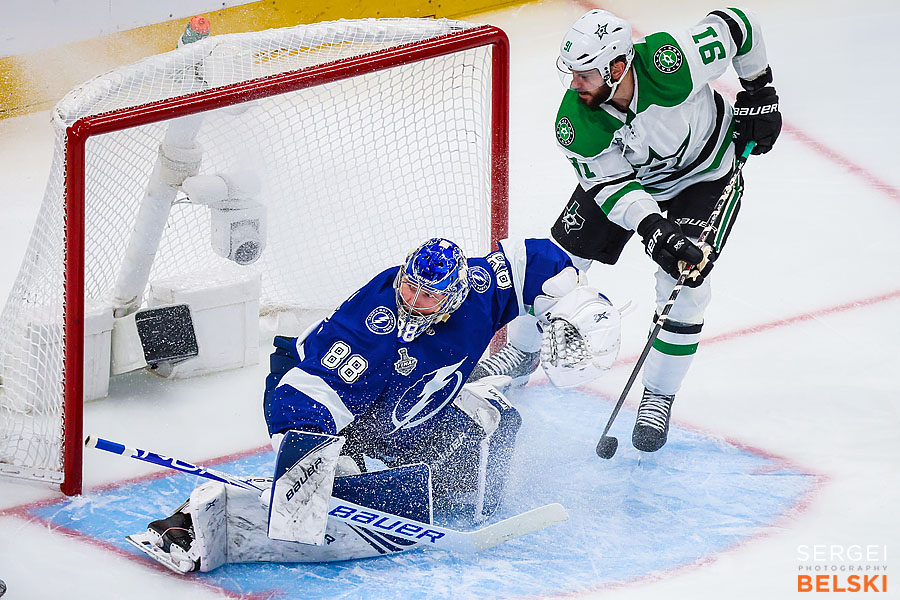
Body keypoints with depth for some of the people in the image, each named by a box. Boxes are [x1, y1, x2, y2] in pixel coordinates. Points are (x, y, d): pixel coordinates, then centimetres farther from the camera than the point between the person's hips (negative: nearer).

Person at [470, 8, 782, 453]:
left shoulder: (673, 61, -39)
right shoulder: (575, 124, -30)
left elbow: (736, 25, -22)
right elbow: (611, 185, -23)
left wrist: (759, 93, -13)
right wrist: (652, 229, -39)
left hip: (705, 175, -3)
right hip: (627, 175, 3)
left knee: (683, 283, -15)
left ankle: (658, 397, 5)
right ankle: (522, 353, 29)